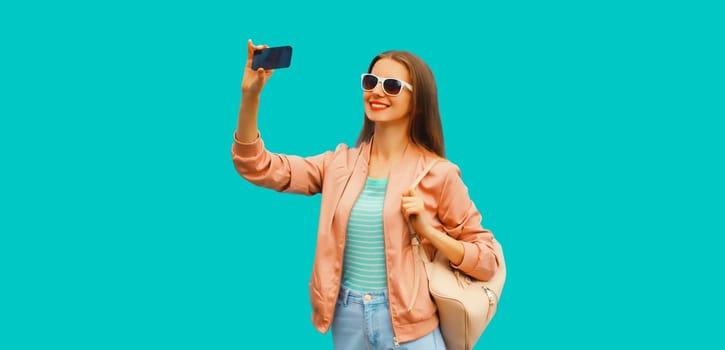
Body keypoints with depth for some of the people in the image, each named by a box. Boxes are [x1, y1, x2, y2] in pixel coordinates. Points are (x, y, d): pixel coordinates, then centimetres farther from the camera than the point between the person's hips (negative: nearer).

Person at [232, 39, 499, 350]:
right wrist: (249, 95, -14)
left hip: (408, 325, -3)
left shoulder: (437, 173, -5)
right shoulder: (340, 163, 4)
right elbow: (257, 167, -2)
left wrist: (428, 230, -17)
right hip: (346, 318, 4)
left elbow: (487, 261, -2)